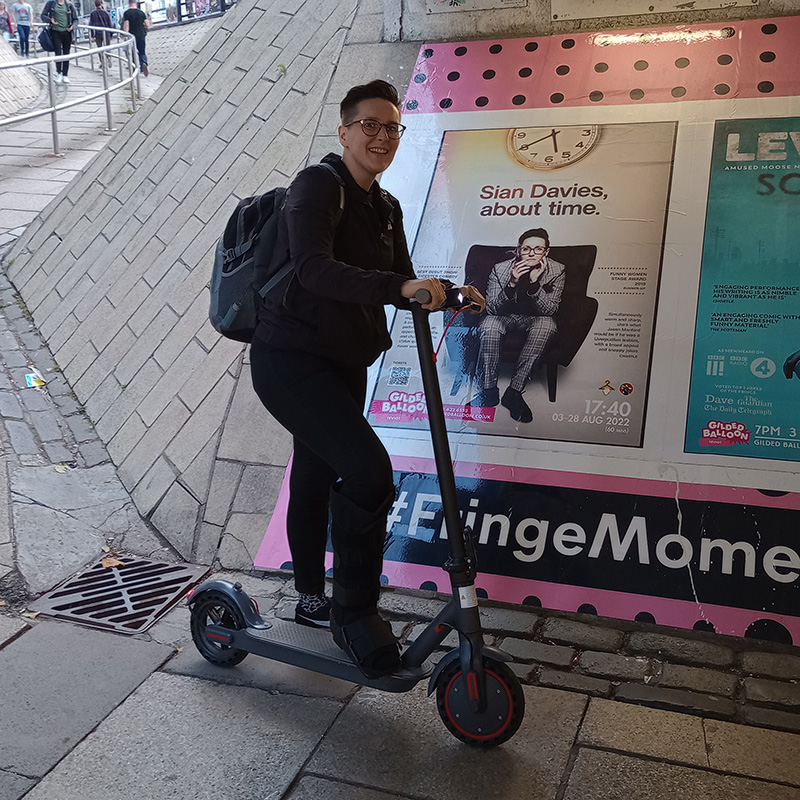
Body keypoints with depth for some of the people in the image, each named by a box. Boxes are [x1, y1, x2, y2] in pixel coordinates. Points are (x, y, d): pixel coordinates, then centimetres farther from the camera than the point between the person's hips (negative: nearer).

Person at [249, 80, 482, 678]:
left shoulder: (387, 208, 13)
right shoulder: (317, 186, -13)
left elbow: (402, 286, 13)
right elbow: (314, 268, -30)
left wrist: (444, 295, -7)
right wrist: (398, 286, -41)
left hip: (343, 365, 9)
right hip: (290, 359, -9)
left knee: (315, 481, 20)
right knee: (368, 469, -24)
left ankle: (312, 601, 37)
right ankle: (355, 612, -7)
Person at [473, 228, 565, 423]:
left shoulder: (557, 271, -12)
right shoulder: (500, 269, -14)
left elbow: (550, 310, -18)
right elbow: (491, 309, -16)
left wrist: (534, 283, -32)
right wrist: (512, 284, -32)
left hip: (534, 318, 1)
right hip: (505, 317, 0)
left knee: (546, 324, -35)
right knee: (488, 326, -34)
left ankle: (514, 390, -34)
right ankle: (489, 390, -25)